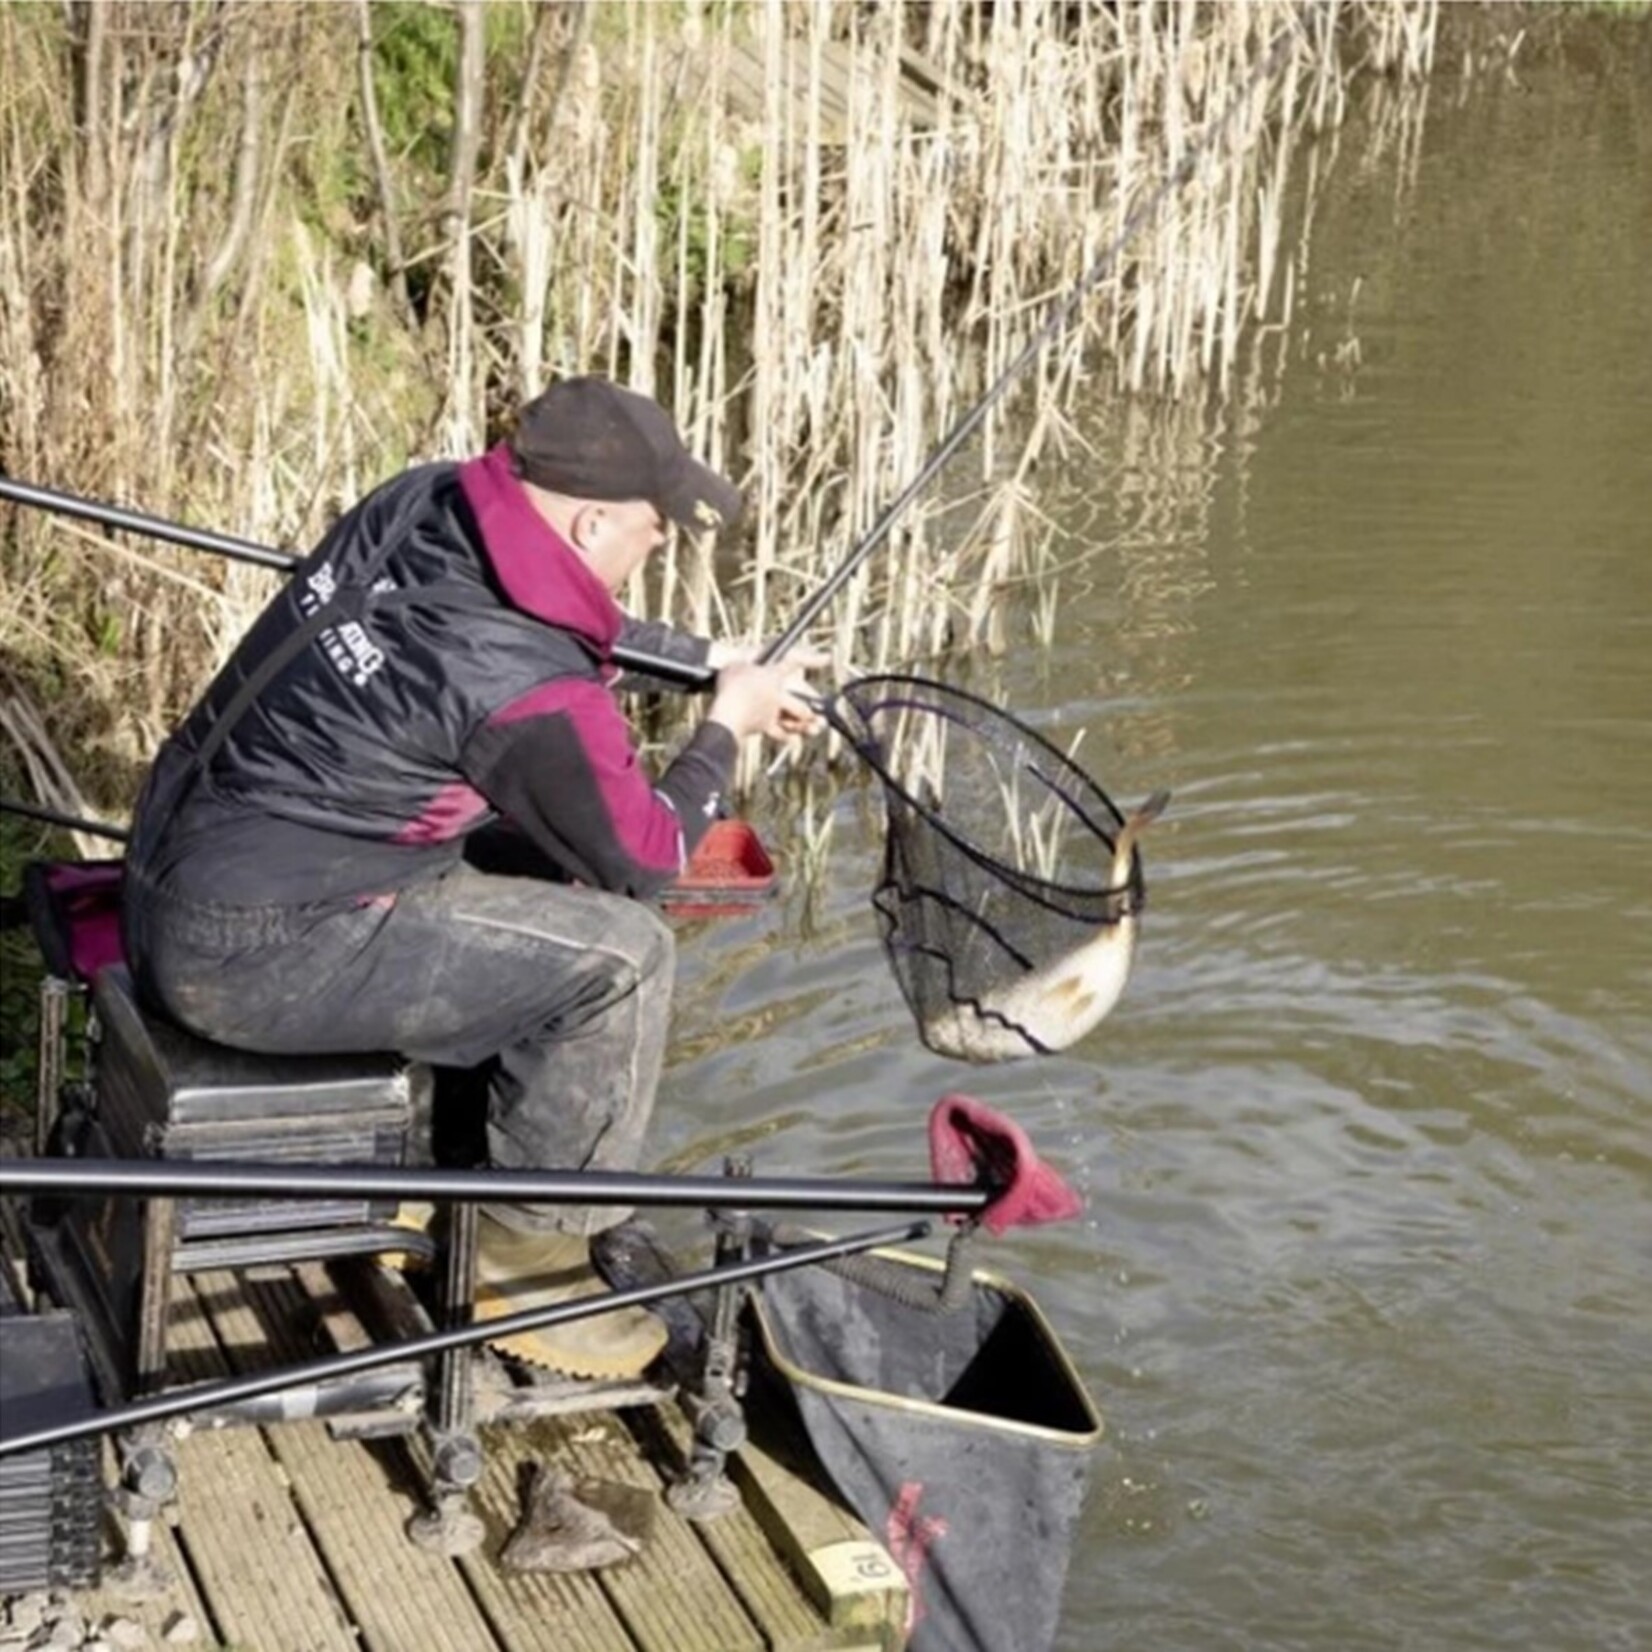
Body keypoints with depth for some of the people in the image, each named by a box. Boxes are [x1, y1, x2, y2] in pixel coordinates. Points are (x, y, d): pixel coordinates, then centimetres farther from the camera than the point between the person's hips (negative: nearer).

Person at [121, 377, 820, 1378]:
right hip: (250, 955, -9)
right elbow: (648, 860, -5)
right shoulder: (528, 689, -23)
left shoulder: (424, 500, -1)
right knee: (623, 952, -8)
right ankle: (529, 1262, 8)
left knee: (548, 859, 18)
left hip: (176, 874, 9)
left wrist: (718, 658, 20)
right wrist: (729, 728, 9)